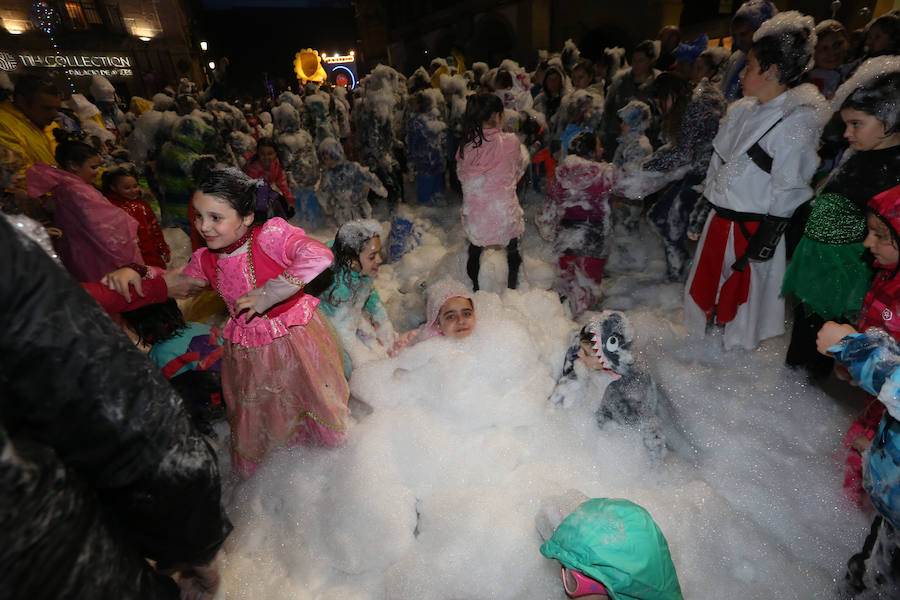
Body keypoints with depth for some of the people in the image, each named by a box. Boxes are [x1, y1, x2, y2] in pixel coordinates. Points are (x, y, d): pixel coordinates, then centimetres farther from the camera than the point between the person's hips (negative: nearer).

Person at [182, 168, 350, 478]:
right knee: (253, 425, 22)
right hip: (247, 353, 5)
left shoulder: (270, 234, -23)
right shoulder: (204, 260, -2)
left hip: (296, 340, -5)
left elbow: (319, 256, -40)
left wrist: (267, 295, -35)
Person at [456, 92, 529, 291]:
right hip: (505, 212, -2)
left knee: (474, 252, 22)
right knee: (512, 252, 22)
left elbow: (462, 176, 2)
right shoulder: (510, 141, -14)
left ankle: (475, 290, 38)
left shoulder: (466, 145, -9)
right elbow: (523, 163, 4)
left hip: (475, 213, 2)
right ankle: (512, 289, 37)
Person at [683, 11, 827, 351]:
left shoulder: (797, 123, -14)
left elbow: (788, 193, -14)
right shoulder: (741, 110, 7)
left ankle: (735, 352, 30)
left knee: (742, 292, 8)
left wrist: (764, 242, -15)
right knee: (706, 284, 18)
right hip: (718, 220, 7)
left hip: (751, 228, -7)